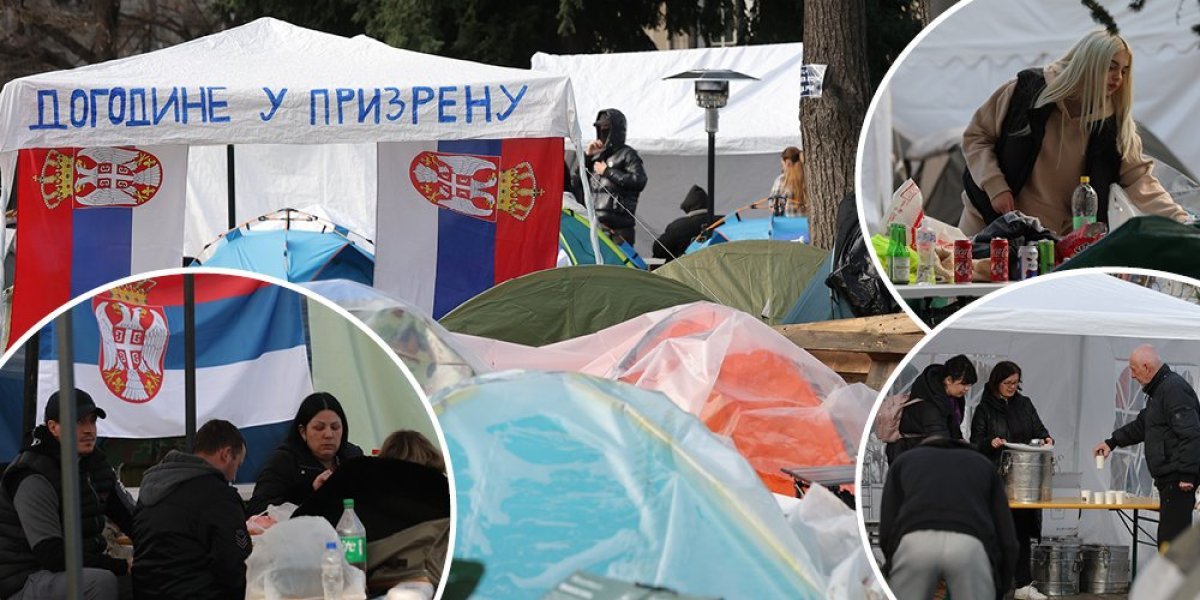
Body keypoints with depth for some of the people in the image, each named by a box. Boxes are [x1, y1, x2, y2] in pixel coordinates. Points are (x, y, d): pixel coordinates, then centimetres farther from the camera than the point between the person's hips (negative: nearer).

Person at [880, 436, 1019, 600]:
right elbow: (1007, 541, 28)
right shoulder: (982, 464, 37)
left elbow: (886, 532, 24)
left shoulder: (905, 461, 36)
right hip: (970, 545, 0)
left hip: (914, 542, 0)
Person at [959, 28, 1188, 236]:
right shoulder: (1028, 90, -9)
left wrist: (1180, 221, -23)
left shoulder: (1113, 124, -5)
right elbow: (975, 137, -2)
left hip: (1055, 235, 1)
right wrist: (995, 187, -15)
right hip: (989, 219, -1)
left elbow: (1139, 178, -9)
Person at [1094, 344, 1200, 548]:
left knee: (1170, 538, -13)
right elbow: (1142, 425, 35)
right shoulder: (1159, 390, 19)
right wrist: (1112, 442, 34)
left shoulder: (1174, 390, -16)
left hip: (1178, 479, -11)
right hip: (1169, 477, 11)